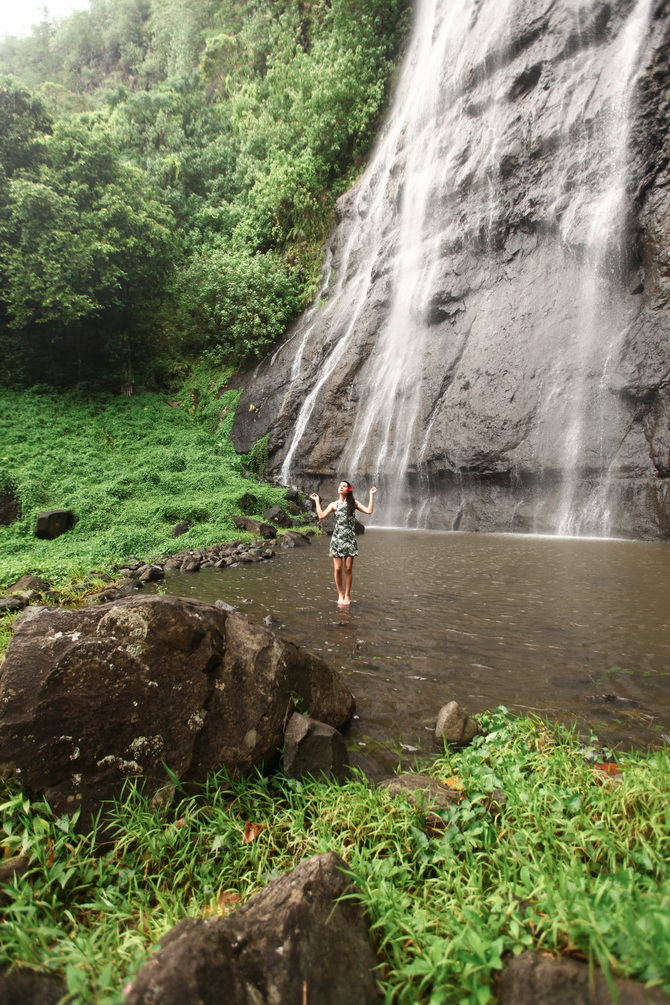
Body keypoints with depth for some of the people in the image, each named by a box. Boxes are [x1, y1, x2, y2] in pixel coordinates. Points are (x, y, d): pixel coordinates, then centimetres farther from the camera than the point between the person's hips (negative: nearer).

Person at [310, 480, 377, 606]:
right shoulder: (333, 504, 8)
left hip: (350, 539, 0)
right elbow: (321, 516, -5)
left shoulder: (353, 503, 7)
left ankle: (347, 595, 14)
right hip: (337, 539, 0)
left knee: (348, 568, 1)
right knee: (338, 568, -1)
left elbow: (369, 510, -4)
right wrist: (317, 501, 2)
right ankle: (340, 594, 14)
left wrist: (371, 495, -1)